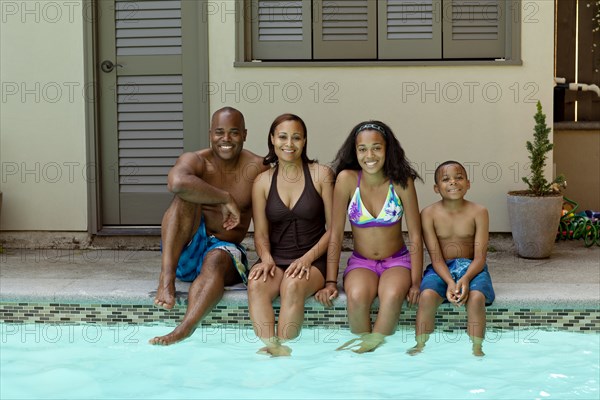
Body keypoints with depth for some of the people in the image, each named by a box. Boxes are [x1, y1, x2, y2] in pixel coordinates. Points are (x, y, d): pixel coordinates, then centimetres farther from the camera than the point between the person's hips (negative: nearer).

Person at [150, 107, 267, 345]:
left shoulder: (257, 169, -4)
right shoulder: (195, 161, -8)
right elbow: (177, 183, -35)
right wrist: (226, 199, -29)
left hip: (226, 248, 0)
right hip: (185, 252, 0)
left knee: (217, 259, -35)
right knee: (187, 195, -24)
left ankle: (182, 332, -52)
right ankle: (167, 278, -33)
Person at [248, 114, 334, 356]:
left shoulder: (321, 175, 3)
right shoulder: (263, 182, 10)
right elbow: (261, 233, 8)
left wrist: (307, 258, -12)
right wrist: (266, 258, -14)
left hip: (313, 261, -2)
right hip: (276, 259, 2)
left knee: (293, 285, -35)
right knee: (256, 284, -31)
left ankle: (284, 347, -32)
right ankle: (271, 346, -40)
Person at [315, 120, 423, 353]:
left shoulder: (401, 182, -10)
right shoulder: (347, 179, -11)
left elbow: (415, 236, -5)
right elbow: (336, 234, -7)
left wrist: (416, 282, -11)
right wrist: (330, 282, -11)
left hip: (397, 261, 0)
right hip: (361, 262, 0)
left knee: (392, 296, -35)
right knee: (357, 297, -34)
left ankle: (372, 345, -15)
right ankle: (362, 355, -12)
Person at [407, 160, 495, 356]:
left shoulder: (478, 212, -5)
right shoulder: (429, 214, -5)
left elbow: (479, 257, -8)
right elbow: (436, 258, -9)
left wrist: (465, 278, -28)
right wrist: (449, 282, -27)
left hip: (471, 268, 0)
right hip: (441, 269, 0)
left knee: (476, 297, -32)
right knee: (427, 295, -31)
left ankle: (476, 348, -21)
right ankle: (420, 345, -17)